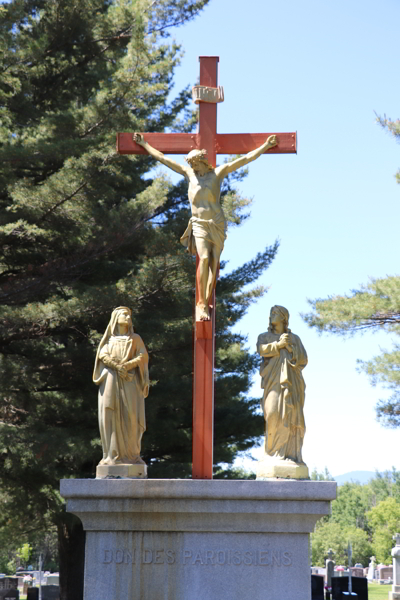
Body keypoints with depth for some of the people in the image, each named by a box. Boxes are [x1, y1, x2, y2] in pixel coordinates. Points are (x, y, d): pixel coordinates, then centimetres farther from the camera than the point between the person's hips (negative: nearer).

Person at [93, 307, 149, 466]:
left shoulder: (135, 338, 20)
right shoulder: (109, 338, 19)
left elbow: (143, 356, 4)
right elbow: (102, 355, 1)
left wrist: (128, 365, -14)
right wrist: (117, 366, -17)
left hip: (130, 382, 0)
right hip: (111, 381, 0)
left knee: (130, 417, -10)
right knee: (111, 417, -9)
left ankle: (131, 454, -8)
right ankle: (112, 455, -9)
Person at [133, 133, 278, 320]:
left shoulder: (218, 172, 6)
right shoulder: (188, 173, 12)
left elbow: (245, 159, 6)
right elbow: (162, 158, 19)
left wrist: (265, 146, 4)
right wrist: (144, 144, 23)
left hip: (217, 224, 0)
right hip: (199, 224, 0)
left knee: (214, 262, -5)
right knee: (204, 258, -18)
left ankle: (206, 302, 1)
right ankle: (201, 303, -16)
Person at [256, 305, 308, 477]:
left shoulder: (295, 339, 20)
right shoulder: (264, 337, 18)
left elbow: (303, 360, 8)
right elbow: (262, 350, -4)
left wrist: (289, 348, -5)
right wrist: (278, 344, -15)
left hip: (291, 381, 1)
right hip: (273, 381, -1)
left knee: (291, 416, -11)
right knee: (274, 415, -16)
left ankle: (291, 454, -11)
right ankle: (273, 452, -10)